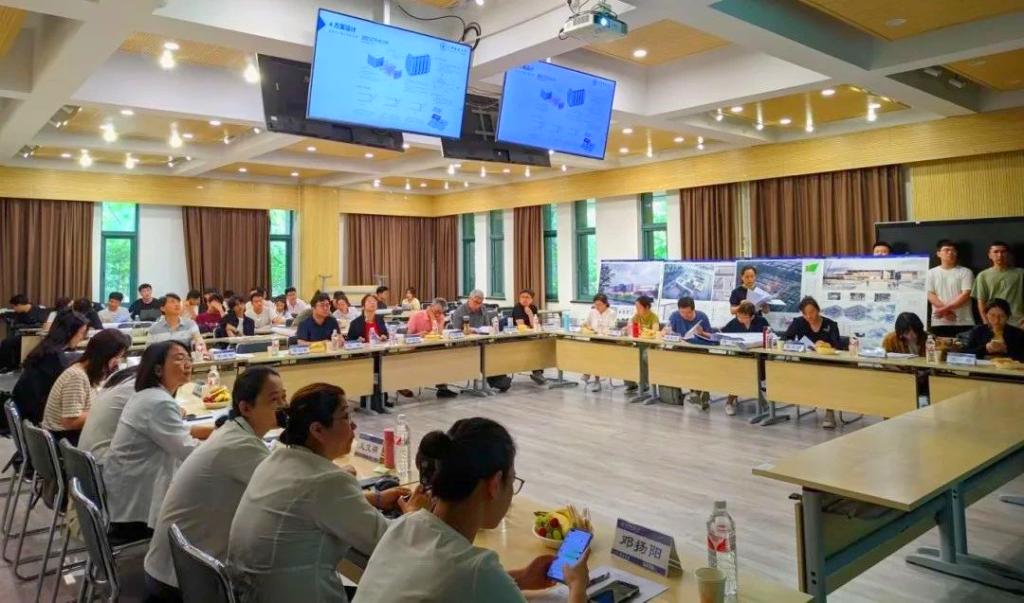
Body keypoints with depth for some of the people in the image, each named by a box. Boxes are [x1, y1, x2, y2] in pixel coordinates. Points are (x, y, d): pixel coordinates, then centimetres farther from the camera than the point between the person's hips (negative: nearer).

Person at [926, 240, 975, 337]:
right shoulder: (932, 273, 10)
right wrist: (946, 311, -12)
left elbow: (966, 295, -5)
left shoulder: (965, 272, 5)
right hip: (939, 322, 1)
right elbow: (931, 295, 2)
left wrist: (945, 308, -14)